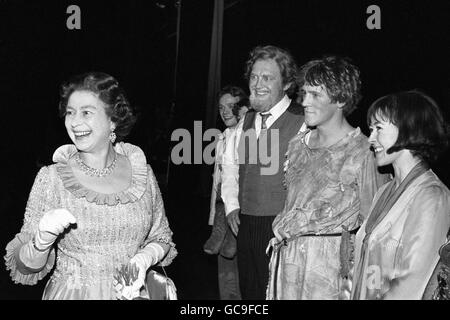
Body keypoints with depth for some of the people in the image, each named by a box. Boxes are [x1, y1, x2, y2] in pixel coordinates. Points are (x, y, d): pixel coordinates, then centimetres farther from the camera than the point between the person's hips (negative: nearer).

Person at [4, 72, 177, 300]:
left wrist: (143, 259, -13)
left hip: (131, 293, 2)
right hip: (71, 293, -1)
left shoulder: (142, 173, -6)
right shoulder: (50, 178, -10)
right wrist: (42, 241, -26)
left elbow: (160, 238, 6)